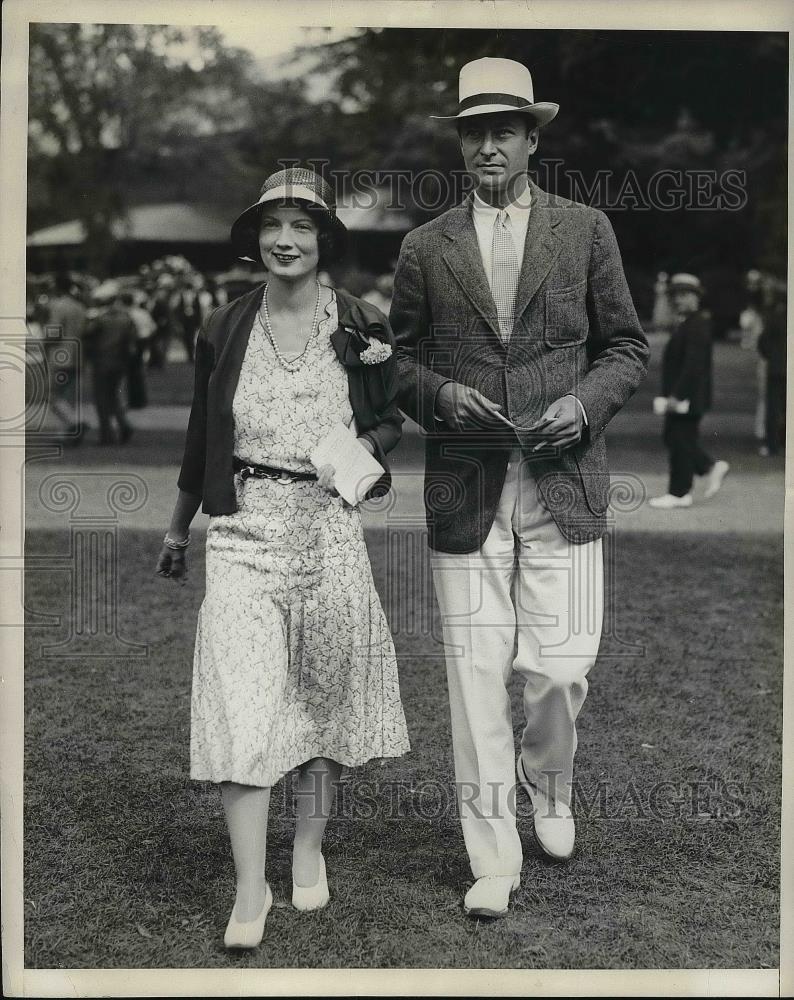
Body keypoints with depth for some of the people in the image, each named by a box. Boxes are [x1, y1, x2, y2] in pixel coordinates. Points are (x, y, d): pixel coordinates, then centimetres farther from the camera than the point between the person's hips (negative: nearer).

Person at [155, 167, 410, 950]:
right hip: (243, 529, 0)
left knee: (322, 693, 10)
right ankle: (250, 891, -3)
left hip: (328, 526, 0)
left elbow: (394, 417, 12)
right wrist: (177, 530, 22)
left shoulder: (362, 329, 1)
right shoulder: (224, 331, 4)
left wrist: (362, 451, -10)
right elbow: (201, 438, 14)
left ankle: (310, 849, 30)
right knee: (240, 704, -9)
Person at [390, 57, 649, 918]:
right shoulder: (425, 249, 9)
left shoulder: (585, 231, 8)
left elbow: (626, 347, 11)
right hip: (464, 490, 1)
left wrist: (586, 402, -7)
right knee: (475, 672, 0)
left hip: (562, 484, 0)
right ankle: (492, 856, 12)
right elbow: (399, 358, 14)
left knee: (562, 667, -2)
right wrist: (439, 393, -7)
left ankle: (547, 784, 32)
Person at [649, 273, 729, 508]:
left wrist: (677, 395, -24)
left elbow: (693, 364, -24)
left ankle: (679, 493, 3)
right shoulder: (688, 323, 15)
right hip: (680, 394, 10)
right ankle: (712, 467, 22)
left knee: (681, 442, -4)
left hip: (688, 397, -10)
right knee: (673, 438, 14)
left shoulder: (697, 325, -18)